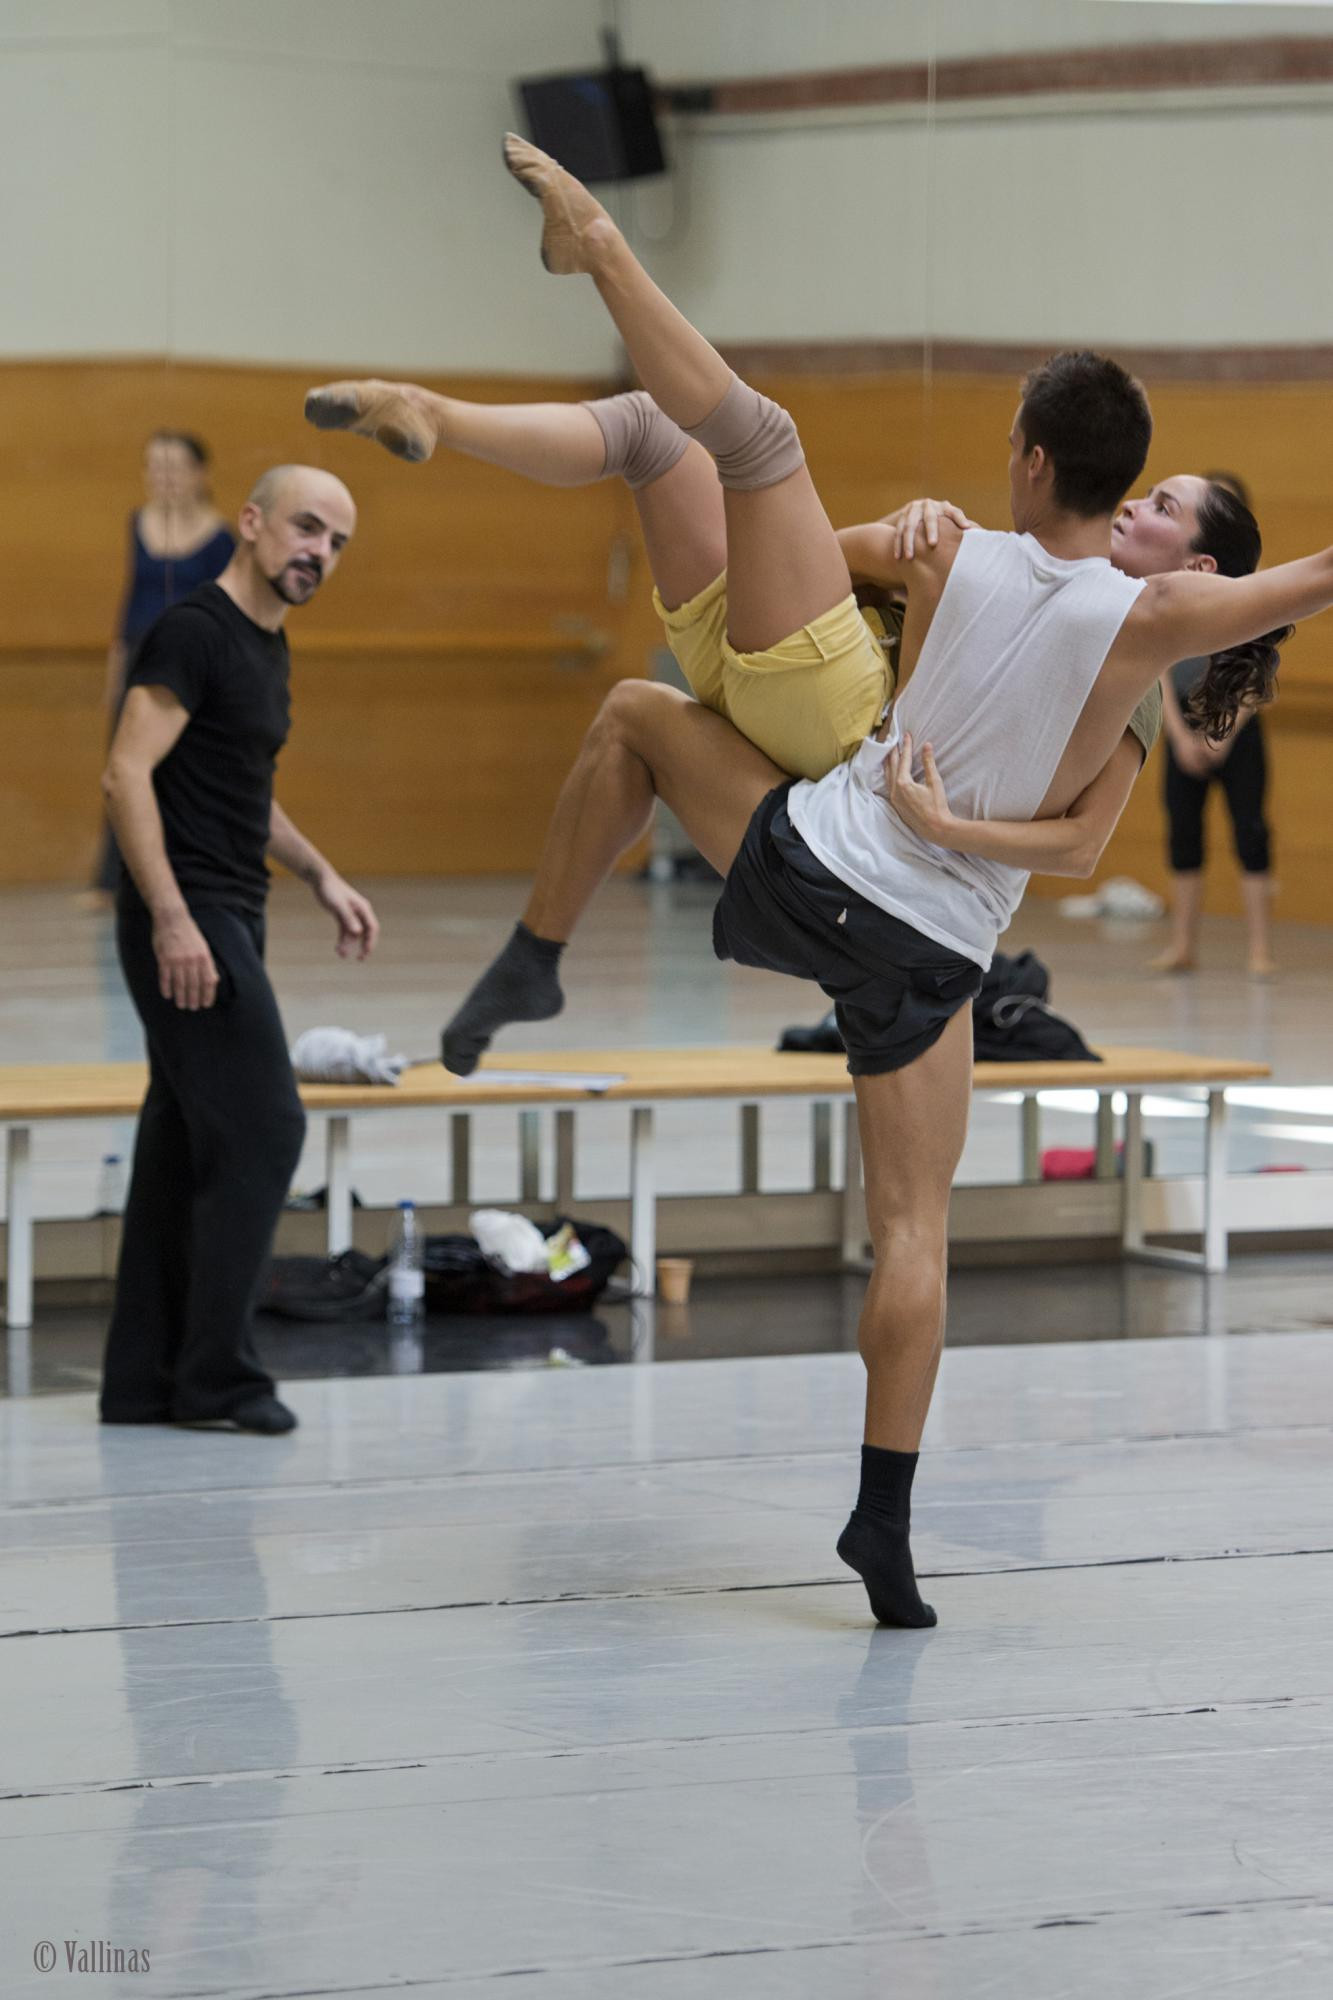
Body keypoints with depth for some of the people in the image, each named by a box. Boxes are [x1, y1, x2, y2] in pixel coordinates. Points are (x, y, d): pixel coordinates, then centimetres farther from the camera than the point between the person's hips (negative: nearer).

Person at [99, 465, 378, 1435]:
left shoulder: (268, 646, 17)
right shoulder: (196, 631, -13)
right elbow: (128, 775, -20)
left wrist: (323, 877, 21)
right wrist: (171, 919, -26)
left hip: (227, 919, 10)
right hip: (187, 921, -10)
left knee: (186, 1148, 10)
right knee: (261, 1130, -11)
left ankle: (144, 1384, 13)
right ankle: (218, 1371, -5)